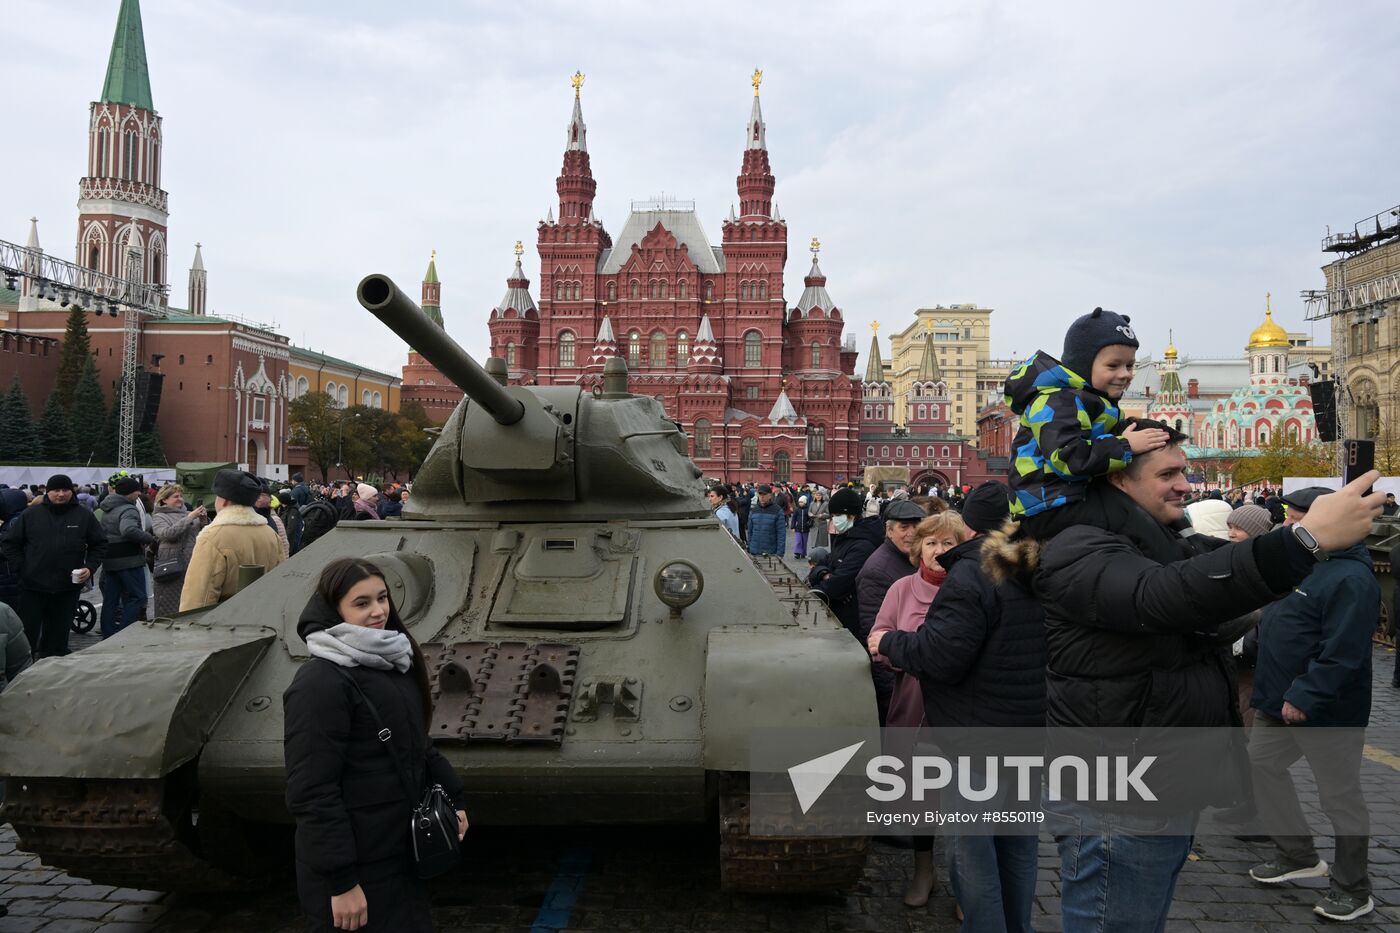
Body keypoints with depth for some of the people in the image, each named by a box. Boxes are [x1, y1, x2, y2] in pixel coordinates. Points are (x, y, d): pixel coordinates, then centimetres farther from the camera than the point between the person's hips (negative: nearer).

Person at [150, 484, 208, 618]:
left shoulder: (189, 513, 15)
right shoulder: (159, 517, 4)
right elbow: (167, 534, -16)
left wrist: (204, 521, -4)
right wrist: (189, 518, -17)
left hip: (194, 566, 4)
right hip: (172, 568, -4)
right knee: (170, 609, -1)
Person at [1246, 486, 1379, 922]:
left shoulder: (1351, 579, -22)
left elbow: (1342, 653, -28)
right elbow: (1278, 622, 22)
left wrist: (1305, 697, -28)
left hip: (1328, 713, -10)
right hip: (1281, 703, 10)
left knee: (1340, 796, 4)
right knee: (1261, 766, 17)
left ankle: (1353, 889, 20)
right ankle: (1298, 854, 32)